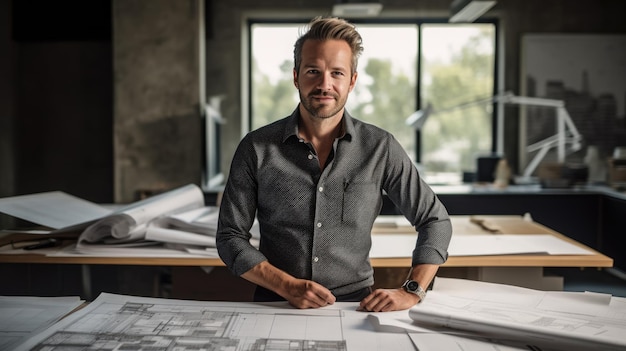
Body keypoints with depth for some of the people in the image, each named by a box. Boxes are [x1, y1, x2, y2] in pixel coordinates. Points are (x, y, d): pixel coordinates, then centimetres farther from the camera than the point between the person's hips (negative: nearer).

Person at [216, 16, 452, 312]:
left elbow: (435, 221, 8)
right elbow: (231, 237, 3)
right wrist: (288, 287, -9)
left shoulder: (380, 148, 1)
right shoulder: (256, 149, 0)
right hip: (277, 307, 0)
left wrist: (411, 292, -4)